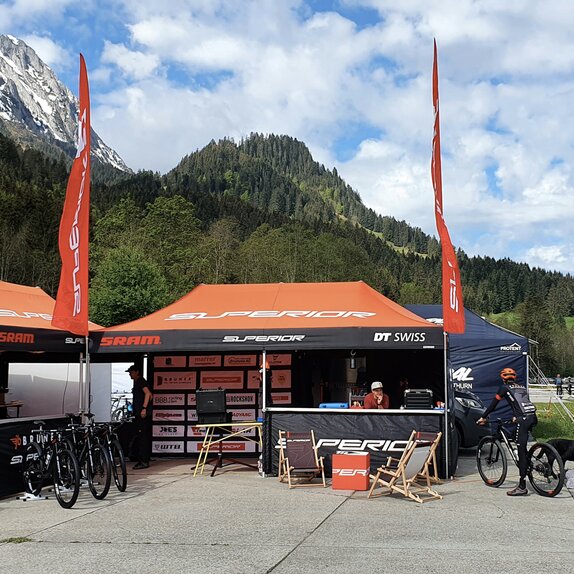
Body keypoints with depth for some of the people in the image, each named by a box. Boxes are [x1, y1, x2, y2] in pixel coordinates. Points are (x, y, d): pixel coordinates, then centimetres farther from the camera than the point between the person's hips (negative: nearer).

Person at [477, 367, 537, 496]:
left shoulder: (504, 388, 8)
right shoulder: (522, 387, 25)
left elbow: (493, 404, 11)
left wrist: (483, 418, 22)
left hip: (523, 420, -7)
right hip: (532, 417, 7)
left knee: (521, 452, -7)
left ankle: (522, 487, -7)